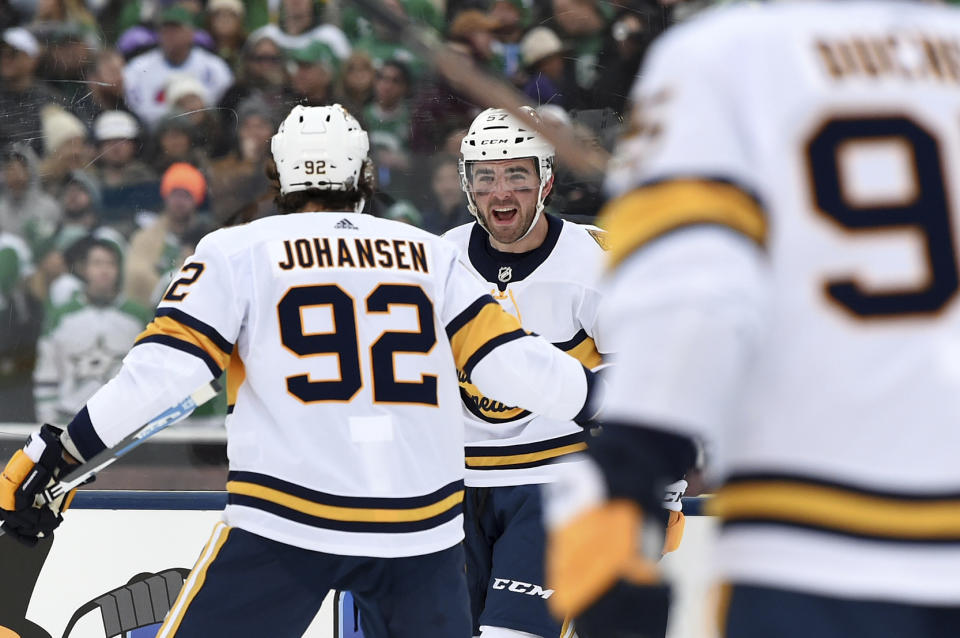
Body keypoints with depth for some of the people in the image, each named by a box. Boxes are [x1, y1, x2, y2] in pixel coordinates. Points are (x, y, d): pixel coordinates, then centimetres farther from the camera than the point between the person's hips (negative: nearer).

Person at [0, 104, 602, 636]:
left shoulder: (240, 252, 4)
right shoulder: (433, 255, 11)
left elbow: (165, 368, -6)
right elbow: (510, 359, 5)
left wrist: (56, 453, -3)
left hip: (286, 525, -2)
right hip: (418, 526, 2)